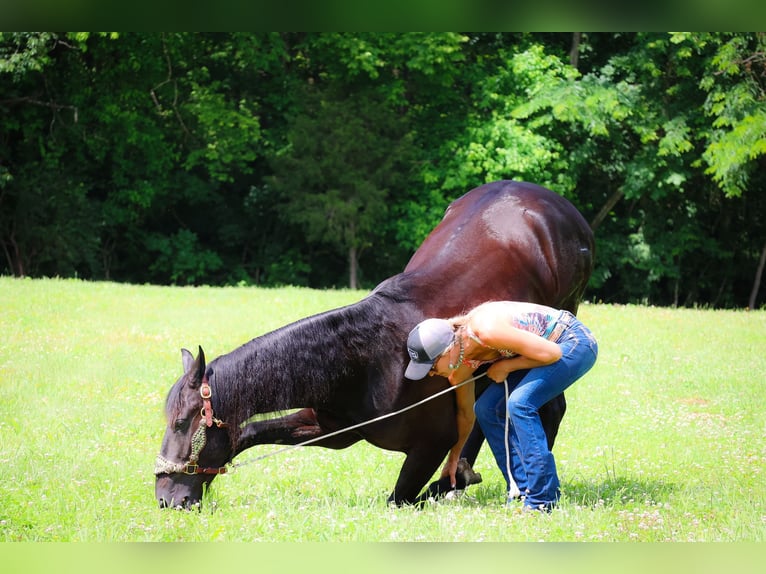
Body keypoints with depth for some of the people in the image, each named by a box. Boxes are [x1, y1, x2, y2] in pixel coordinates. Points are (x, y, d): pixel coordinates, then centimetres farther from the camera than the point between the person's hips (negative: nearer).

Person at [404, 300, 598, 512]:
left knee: (519, 403, -24)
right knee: (486, 409, 0)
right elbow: (465, 412, 12)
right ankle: (523, 490, 6)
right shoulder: (459, 362, -7)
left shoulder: (486, 330, -33)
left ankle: (542, 500, -19)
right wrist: (453, 459, 21)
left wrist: (505, 366, -18)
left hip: (576, 343, -9)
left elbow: (551, 353, -27)